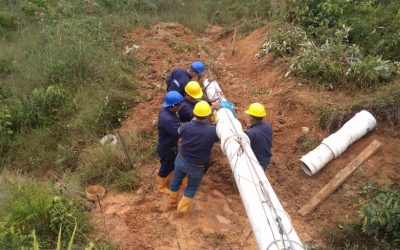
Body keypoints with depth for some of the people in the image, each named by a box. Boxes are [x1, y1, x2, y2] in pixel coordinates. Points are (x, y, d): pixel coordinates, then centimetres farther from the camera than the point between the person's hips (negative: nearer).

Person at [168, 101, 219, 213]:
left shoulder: (185, 126, -23)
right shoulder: (212, 131, -28)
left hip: (180, 160, 3)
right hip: (196, 167, -2)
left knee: (176, 181, 29)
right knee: (192, 187, 25)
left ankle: (172, 200, 52)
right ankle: (182, 208, 38)